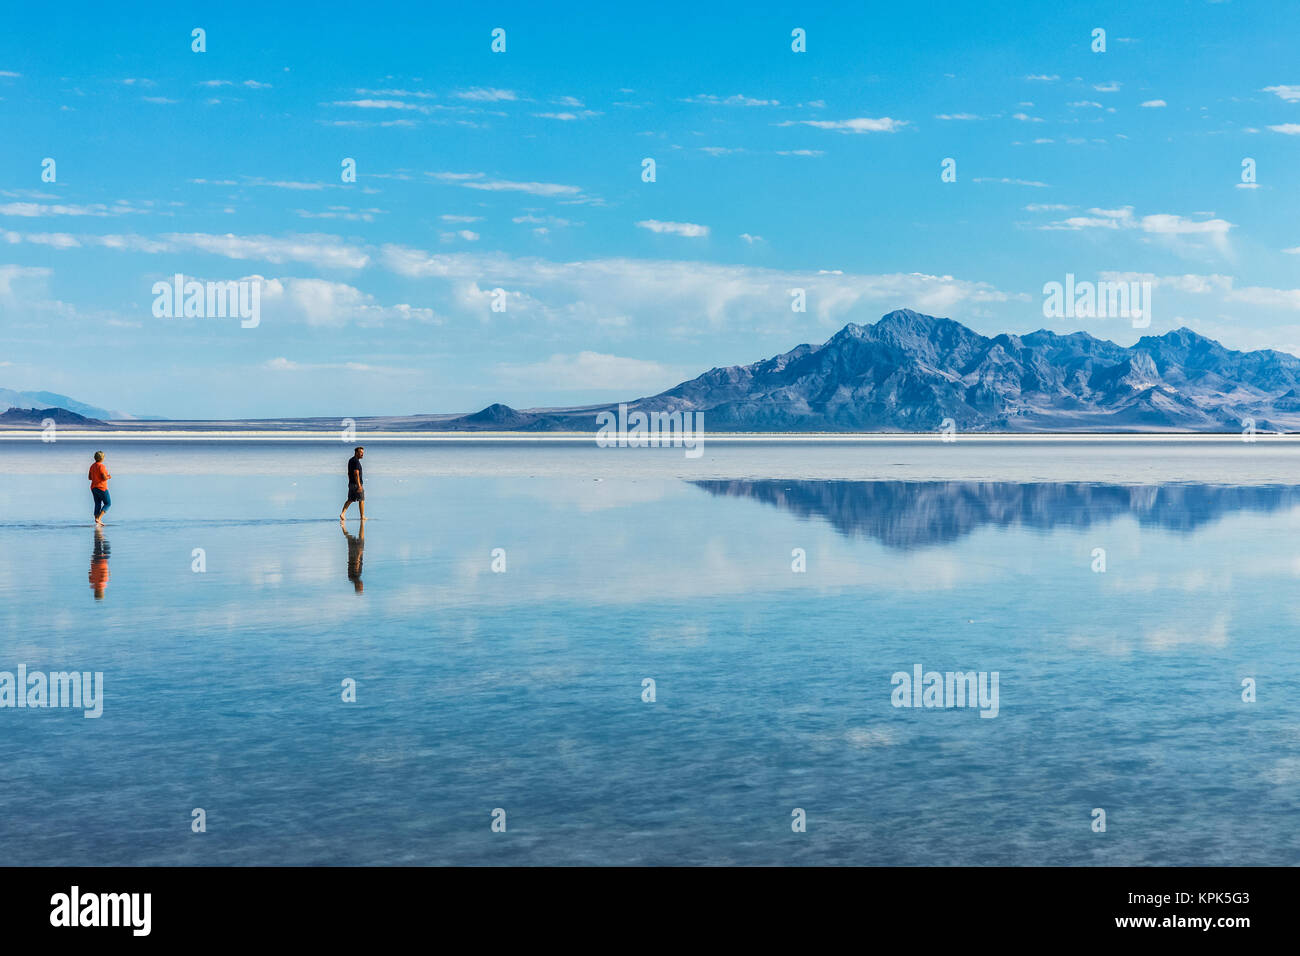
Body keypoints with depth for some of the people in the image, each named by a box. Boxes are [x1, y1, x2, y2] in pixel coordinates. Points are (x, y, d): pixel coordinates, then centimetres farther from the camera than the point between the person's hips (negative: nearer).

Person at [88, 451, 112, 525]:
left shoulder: (92, 466, 9)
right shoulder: (101, 466, -17)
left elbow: (89, 477, 13)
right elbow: (104, 478, -21)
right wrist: (109, 477, -1)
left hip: (94, 488, 8)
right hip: (101, 488, -8)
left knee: (97, 505, 10)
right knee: (108, 503, 3)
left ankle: (98, 521, 6)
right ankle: (98, 518, -10)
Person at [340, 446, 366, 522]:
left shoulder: (350, 460, 14)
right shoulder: (356, 461, -17)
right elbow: (356, 474, -24)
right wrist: (359, 485, -26)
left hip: (351, 484, 8)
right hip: (357, 484, -8)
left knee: (350, 500, 9)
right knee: (361, 500, 3)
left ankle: (342, 513, -5)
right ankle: (362, 516, 9)